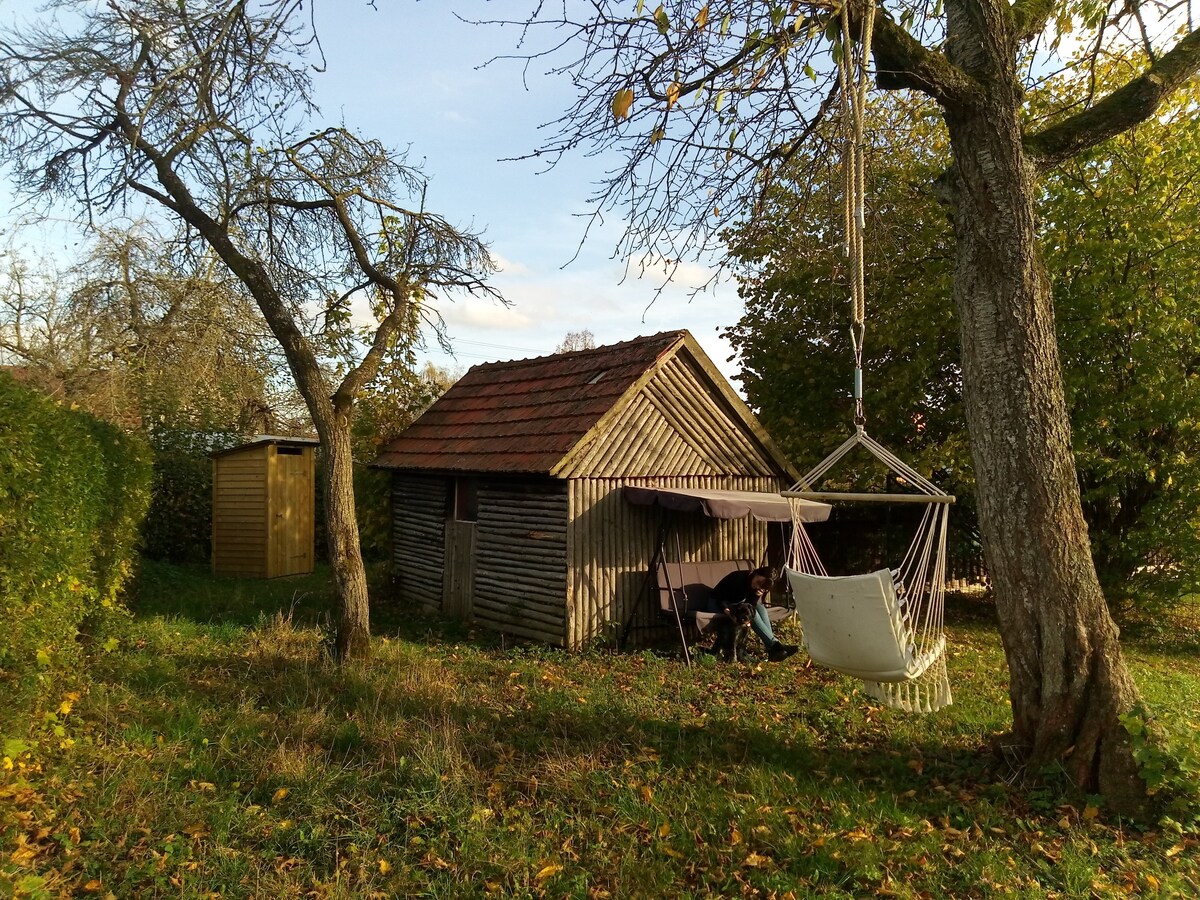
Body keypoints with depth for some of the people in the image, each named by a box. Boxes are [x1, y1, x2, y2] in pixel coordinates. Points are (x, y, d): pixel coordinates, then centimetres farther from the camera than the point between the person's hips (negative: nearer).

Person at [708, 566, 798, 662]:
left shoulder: (757, 589, -7)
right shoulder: (738, 577, -26)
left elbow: (751, 606, -16)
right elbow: (720, 596, -28)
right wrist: (726, 610, -44)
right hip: (717, 603, -6)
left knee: (760, 607, -23)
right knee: (751, 611, -30)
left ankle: (772, 651, -32)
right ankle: (775, 645, -34)